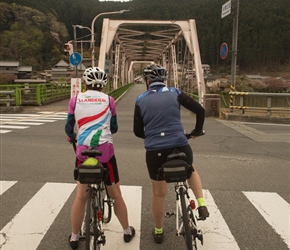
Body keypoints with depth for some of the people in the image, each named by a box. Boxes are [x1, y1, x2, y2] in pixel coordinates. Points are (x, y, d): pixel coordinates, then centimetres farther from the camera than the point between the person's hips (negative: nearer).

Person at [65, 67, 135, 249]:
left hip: (83, 151, 1)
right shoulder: (108, 100, 5)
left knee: (81, 195, 16)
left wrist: (72, 137, 32)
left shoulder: (75, 100, 6)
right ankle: (127, 231, 30)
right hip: (105, 151, -1)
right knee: (115, 194, 14)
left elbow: (69, 128, 10)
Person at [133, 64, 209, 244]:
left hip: (154, 151, 0)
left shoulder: (141, 100, 7)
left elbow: (137, 131, 10)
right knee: (191, 170, 34)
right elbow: (200, 110, 5)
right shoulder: (175, 93, 6)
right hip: (180, 146, 0)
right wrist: (197, 131, 21)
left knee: (159, 194, 17)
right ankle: (202, 205, 20)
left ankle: (158, 232, 34)